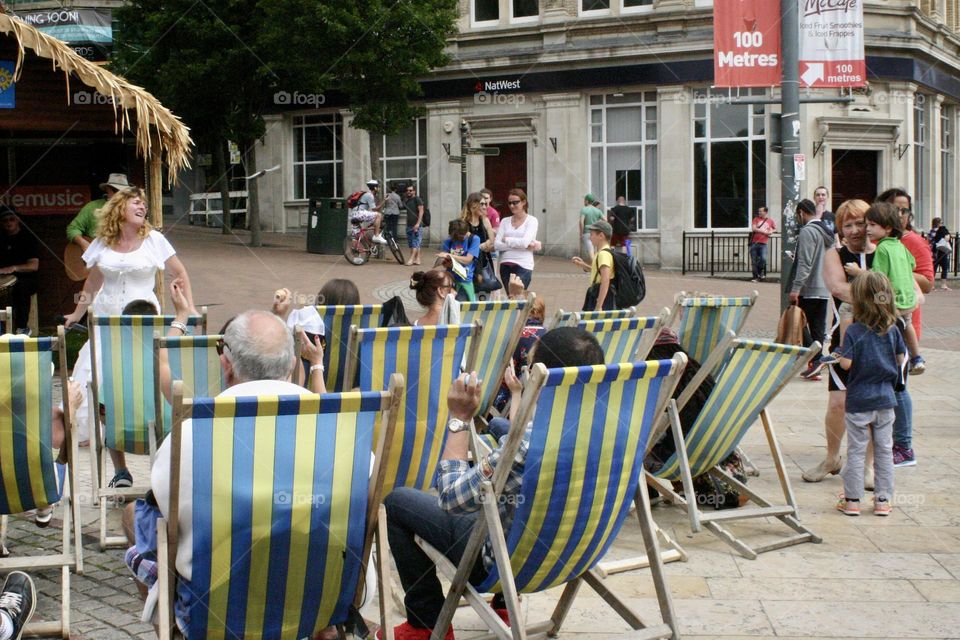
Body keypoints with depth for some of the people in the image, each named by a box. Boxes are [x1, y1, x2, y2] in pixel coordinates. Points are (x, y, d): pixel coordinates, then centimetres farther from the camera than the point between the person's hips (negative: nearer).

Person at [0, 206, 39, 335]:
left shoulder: (28, 237, 1)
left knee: (20, 288, -37)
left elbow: (34, 265, -8)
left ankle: (22, 327, -29)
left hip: (26, 279, -4)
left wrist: (14, 268, -24)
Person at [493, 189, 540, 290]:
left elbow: (524, 242, -14)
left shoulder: (531, 221, 1)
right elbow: (497, 245, -2)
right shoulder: (505, 221, 11)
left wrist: (506, 239, 0)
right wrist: (524, 245, -9)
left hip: (523, 266, -5)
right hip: (505, 266, 5)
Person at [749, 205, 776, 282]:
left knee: (763, 259, -18)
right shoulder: (756, 219, 5)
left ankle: (760, 272, 8)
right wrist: (764, 232, -10)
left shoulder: (770, 221, 8)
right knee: (754, 262, 1)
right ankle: (756, 277, 10)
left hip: (763, 244, -1)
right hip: (754, 243, 1)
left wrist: (771, 231, 1)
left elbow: (775, 229, 23)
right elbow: (753, 229, -9)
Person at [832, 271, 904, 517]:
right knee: (884, 451, 11)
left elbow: (847, 363, -17)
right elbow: (900, 358, 5)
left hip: (858, 401, -3)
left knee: (856, 451, 5)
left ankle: (852, 500, 9)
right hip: (885, 399, 3)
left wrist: (839, 356, 4)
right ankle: (883, 500, 15)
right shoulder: (893, 330, -2)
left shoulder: (854, 331, -14)